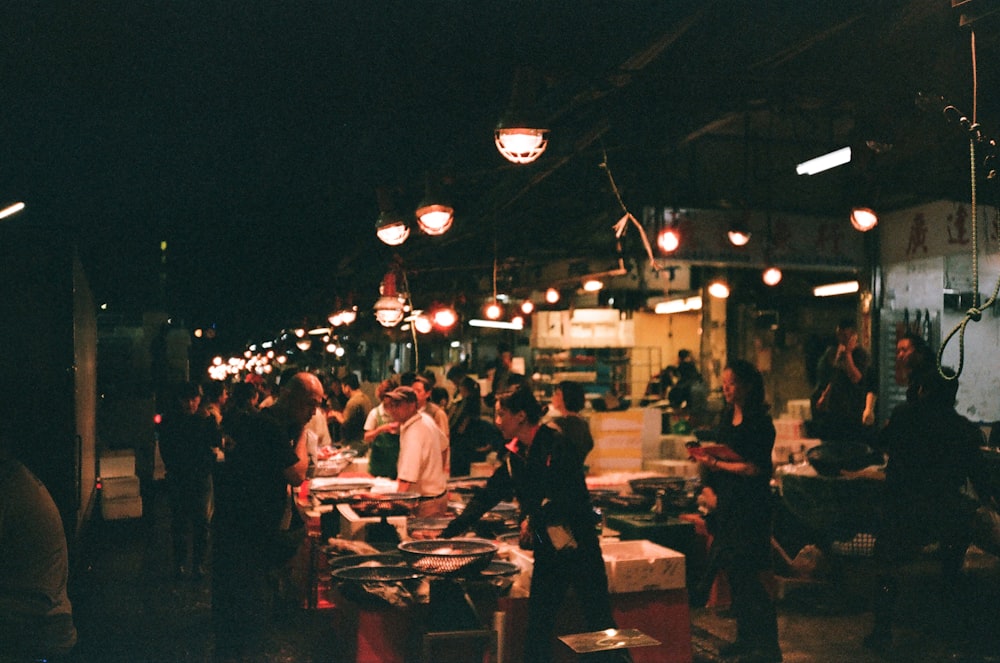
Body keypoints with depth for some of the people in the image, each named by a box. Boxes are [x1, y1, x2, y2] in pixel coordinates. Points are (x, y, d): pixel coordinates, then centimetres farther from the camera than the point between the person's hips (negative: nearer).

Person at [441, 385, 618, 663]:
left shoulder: (556, 444, -13)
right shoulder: (515, 456, 8)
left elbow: (572, 494, -20)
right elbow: (487, 497, 12)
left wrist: (535, 518, -17)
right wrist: (448, 533, 10)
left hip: (578, 545, -7)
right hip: (547, 550, 7)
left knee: (600, 625, -1)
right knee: (537, 629, 9)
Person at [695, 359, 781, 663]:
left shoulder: (759, 423, -13)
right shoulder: (727, 417, 11)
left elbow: (755, 468, -19)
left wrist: (716, 465, -17)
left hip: (750, 505, -8)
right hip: (728, 502, 8)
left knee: (746, 575, -6)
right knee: (734, 573, 12)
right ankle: (746, 637, 23)